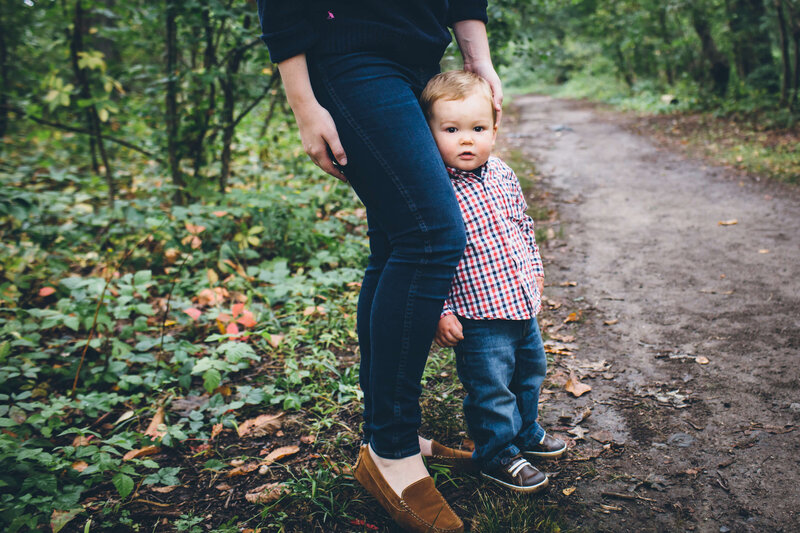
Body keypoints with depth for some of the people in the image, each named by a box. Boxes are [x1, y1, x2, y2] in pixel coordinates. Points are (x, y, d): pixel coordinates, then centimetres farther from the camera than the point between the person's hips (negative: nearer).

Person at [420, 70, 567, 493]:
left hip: (522, 303, 8)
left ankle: (524, 431, 47)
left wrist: (534, 273, 21)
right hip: (478, 316, -8)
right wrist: (439, 312, -20)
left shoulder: (503, 176, 2)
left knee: (529, 371, 24)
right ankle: (497, 454, 27)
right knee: (491, 388, 4)